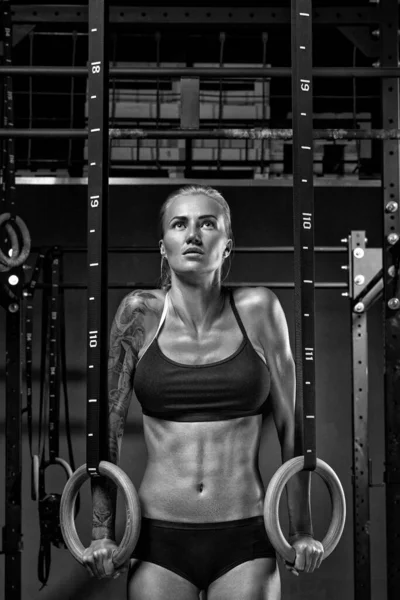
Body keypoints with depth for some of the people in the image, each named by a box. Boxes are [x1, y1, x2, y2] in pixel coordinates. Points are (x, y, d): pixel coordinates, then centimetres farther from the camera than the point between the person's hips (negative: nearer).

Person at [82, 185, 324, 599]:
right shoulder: (141, 313, -1)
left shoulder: (257, 309, -1)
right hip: (159, 538, 0)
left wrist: (302, 530, 8)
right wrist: (101, 531, -1)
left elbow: (290, 423, 5)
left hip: (245, 539, 0)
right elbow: (107, 425, 2)